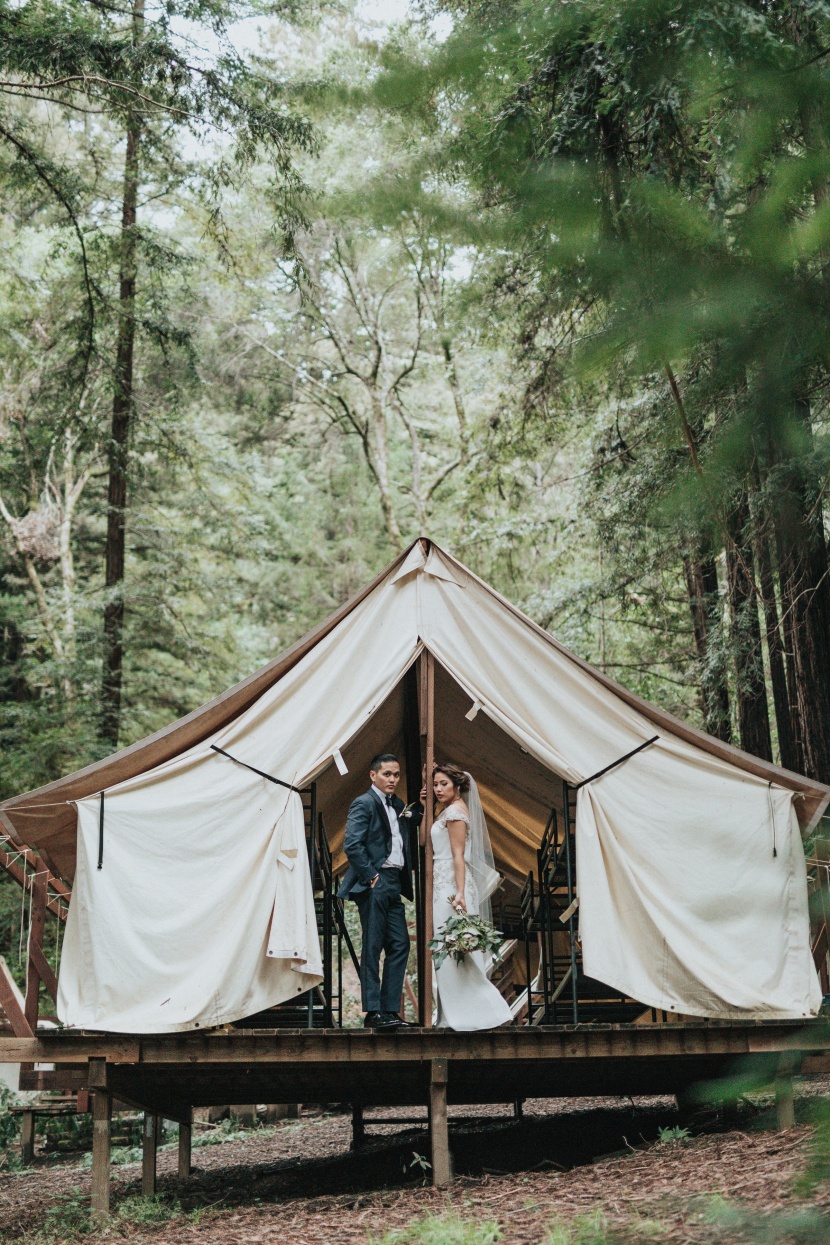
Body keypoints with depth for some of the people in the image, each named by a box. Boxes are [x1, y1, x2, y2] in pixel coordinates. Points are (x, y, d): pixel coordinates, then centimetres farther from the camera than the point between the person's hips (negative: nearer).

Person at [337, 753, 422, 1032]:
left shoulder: (397, 805, 18)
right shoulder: (363, 803, -7)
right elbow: (352, 845, -16)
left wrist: (420, 806, 9)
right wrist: (370, 876, -15)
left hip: (394, 884, 8)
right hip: (375, 884, -8)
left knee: (400, 945, 7)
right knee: (373, 947, -4)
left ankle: (390, 1009, 13)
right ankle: (373, 1012, -1)